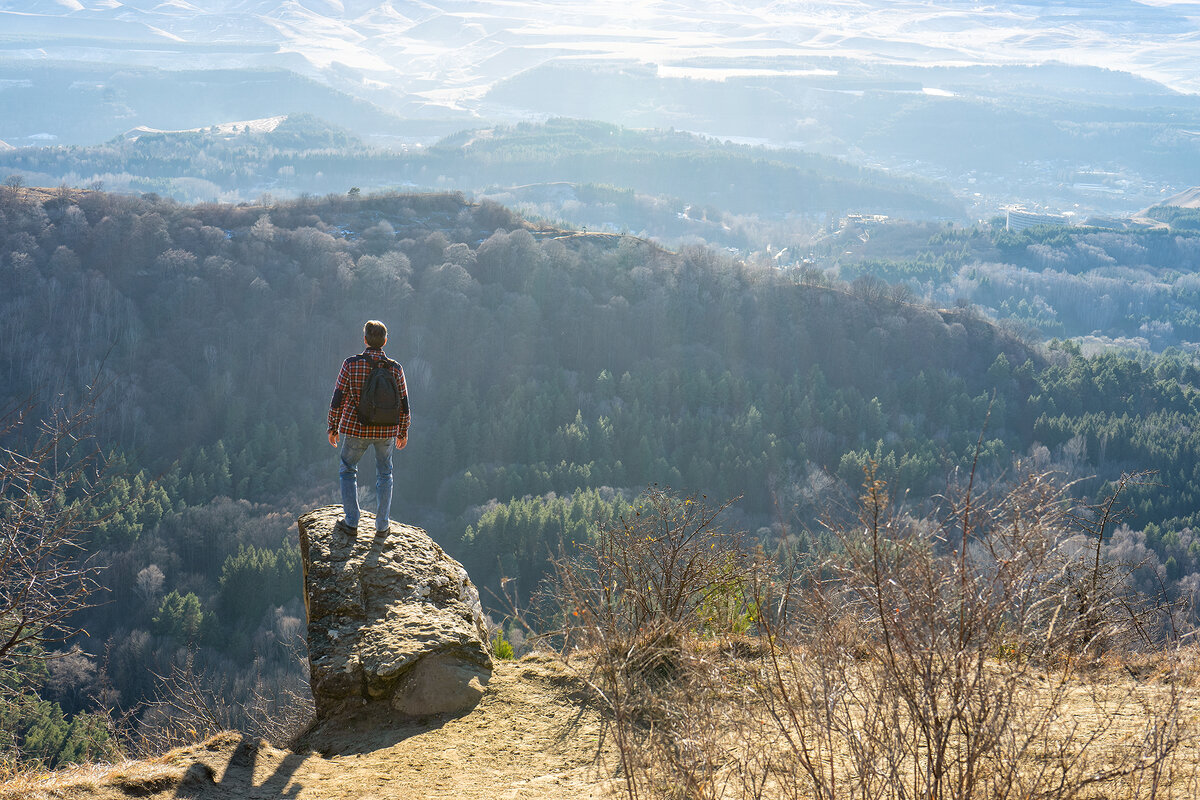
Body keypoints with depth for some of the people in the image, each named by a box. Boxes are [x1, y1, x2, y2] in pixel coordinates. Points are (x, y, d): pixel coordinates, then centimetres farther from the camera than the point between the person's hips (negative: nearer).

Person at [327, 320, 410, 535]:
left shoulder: (351, 364, -13)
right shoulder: (395, 368, -8)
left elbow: (337, 399, -9)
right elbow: (404, 405, -2)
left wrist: (333, 428, 4)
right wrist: (403, 432, 13)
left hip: (355, 429, -1)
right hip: (386, 431, 2)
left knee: (348, 471, 19)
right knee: (384, 474, 21)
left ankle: (351, 523, 18)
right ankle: (382, 525, 25)